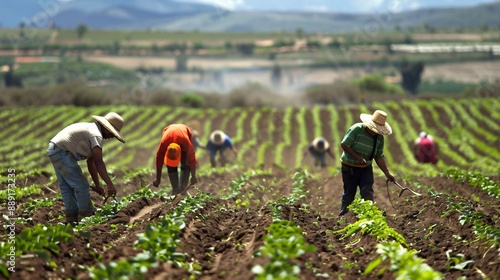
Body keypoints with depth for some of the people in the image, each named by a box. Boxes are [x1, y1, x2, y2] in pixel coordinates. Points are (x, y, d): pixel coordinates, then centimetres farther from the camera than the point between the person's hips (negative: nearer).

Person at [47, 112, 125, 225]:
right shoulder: (96, 135, -13)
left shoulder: (90, 129, 19)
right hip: (62, 152, -11)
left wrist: (97, 185, 20)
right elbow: (99, 163, -23)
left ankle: (71, 218, 18)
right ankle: (86, 217, -4)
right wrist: (109, 184, -28)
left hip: (53, 150, 11)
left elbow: (91, 162, 21)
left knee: (66, 186, 15)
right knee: (81, 185, -7)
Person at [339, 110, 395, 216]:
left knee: (368, 193, -7)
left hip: (366, 168, 4)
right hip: (350, 167, -4)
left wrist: (387, 173, -5)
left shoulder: (379, 137, -1)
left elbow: (379, 157, 3)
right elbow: (344, 145, -18)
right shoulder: (356, 129, -18)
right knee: (349, 193, 5)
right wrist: (358, 157, -24)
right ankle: (343, 214, 21)